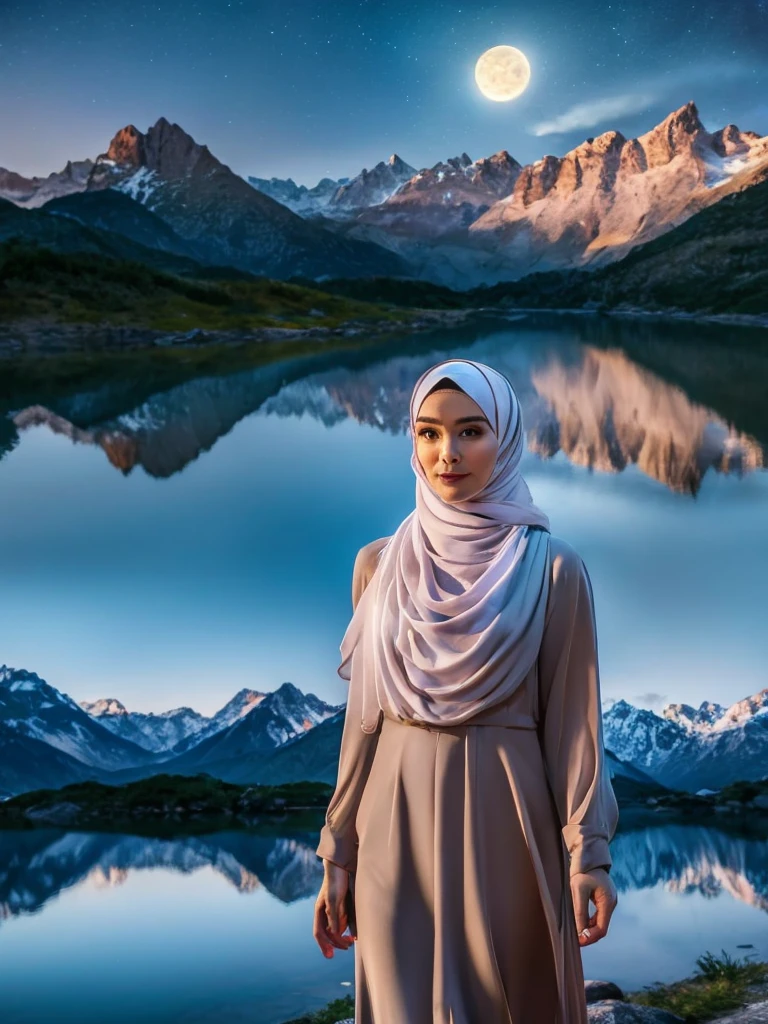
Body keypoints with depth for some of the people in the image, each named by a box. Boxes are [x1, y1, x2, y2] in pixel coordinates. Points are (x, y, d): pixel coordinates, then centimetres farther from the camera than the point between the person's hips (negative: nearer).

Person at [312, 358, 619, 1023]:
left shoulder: (552, 570, -3)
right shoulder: (381, 565, 5)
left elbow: (573, 720, -3)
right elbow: (364, 720, 8)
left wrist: (588, 852, -9)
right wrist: (338, 852, 6)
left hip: (505, 819, -2)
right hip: (399, 819, 2)